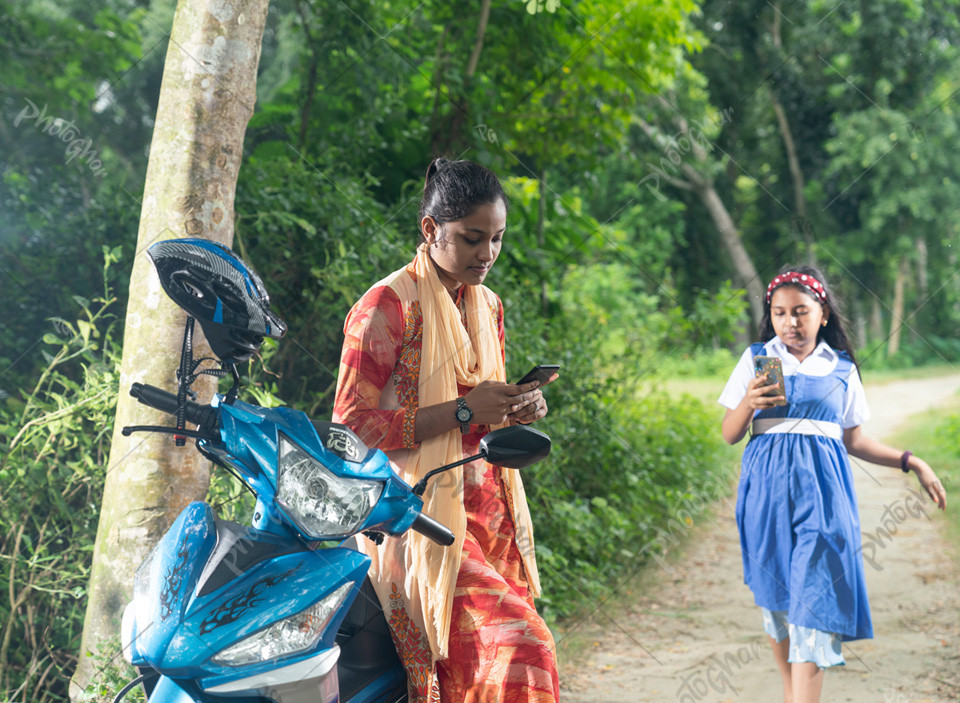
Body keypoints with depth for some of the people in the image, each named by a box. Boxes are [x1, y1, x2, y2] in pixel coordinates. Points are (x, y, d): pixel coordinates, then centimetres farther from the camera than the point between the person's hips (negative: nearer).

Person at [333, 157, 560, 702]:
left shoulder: (489, 307, 17)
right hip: (420, 512, -7)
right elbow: (351, 427, -12)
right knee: (517, 646, -22)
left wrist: (520, 408, 4)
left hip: (489, 510, 7)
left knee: (515, 647, 0)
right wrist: (464, 411, -17)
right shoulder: (386, 305, -7)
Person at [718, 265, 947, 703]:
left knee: (814, 600, -10)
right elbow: (729, 435, 7)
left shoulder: (842, 368, 8)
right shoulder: (756, 359, 7)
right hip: (768, 486, 1)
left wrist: (911, 462, 6)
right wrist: (749, 403, -13)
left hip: (821, 487, -1)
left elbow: (852, 440, 13)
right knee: (775, 597, 7)